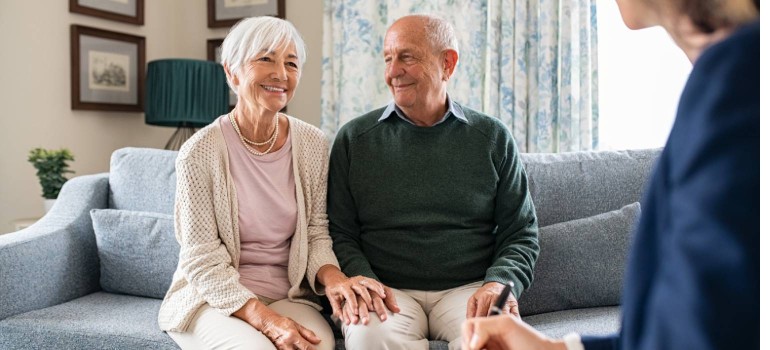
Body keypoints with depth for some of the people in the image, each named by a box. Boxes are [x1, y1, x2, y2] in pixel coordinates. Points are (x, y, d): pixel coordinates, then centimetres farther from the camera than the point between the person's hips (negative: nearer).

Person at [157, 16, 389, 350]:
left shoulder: (313, 144, -1)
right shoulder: (200, 152, -12)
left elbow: (316, 232, 5)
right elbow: (203, 261, -12)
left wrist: (331, 276, -17)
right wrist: (265, 319, -23)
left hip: (288, 294, 2)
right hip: (214, 298, -2)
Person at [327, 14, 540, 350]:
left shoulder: (493, 138, 8)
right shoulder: (355, 138, 7)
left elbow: (520, 234, 8)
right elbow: (340, 232, 6)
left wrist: (500, 282, -11)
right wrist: (363, 282, -14)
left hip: (467, 288, 0)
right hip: (389, 291, 0)